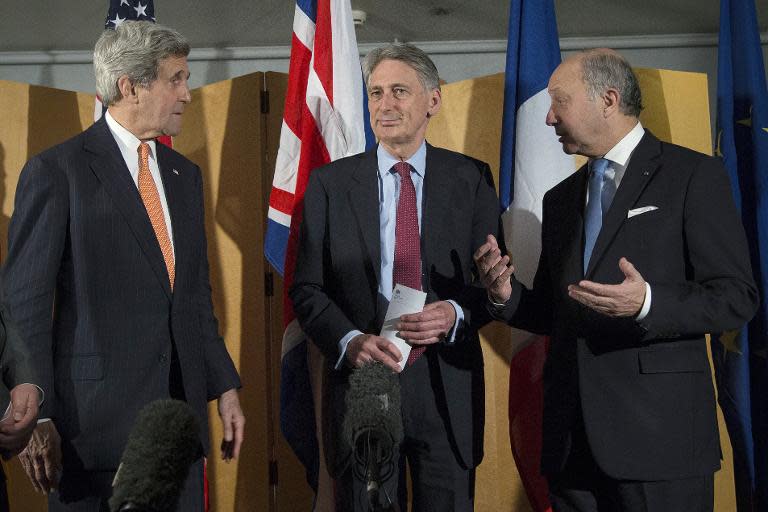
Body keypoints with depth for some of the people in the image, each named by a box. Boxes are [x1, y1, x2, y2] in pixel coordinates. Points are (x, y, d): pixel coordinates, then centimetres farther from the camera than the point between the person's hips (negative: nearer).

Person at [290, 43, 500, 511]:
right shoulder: (330, 183, 3)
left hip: (448, 386, 0)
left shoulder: (472, 178, 3)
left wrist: (456, 314, -16)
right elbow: (307, 288, 2)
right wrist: (349, 341, -16)